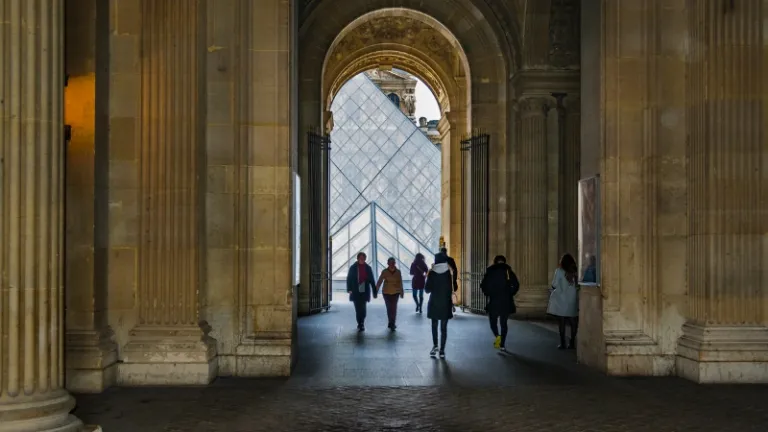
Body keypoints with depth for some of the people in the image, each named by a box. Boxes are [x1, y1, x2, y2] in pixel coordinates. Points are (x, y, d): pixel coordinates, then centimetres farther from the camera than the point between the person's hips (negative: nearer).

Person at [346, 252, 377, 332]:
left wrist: (374, 292, 5)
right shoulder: (353, 267, 2)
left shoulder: (368, 268, 6)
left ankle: (361, 324, 14)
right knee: (358, 309, -1)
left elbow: (372, 280, 8)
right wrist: (349, 289, -11)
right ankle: (360, 324, 8)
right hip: (356, 292, 0)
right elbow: (349, 279, 1)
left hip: (364, 292, 0)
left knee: (363, 309, -5)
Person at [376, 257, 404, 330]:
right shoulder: (384, 271, -6)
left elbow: (400, 282, 4)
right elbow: (380, 281, -8)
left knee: (394, 308, -7)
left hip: (395, 292, 0)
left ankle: (392, 324, -1)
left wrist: (401, 292, 8)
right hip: (386, 292, 0)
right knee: (389, 308, 4)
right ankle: (391, 323, 19)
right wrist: (376, 290, -14)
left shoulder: (398, 272, -3)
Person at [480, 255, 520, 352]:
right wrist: (510, 294, 7)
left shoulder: (490, 272, 3)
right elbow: (516, 285, -5)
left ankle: (497, 336, -19)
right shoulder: (508, 271, 4)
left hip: (493, 301, -1)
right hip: (506, 301, 1)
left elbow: (483, 285, -5)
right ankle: (502, 345, 6)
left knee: (493, 321, 10)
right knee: (504, 322, 10)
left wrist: (488, 294, 8)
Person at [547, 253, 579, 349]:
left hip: (561, 300, -3)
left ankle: (562, 343, 3)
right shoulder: (576, 272, -2)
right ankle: (572, 343, 10)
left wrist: (551, 290, 11)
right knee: (573, 322, 10)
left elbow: (554, 285, -8)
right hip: (572, 301, 3)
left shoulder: (559, 271, -10)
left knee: (561, 322, 3)